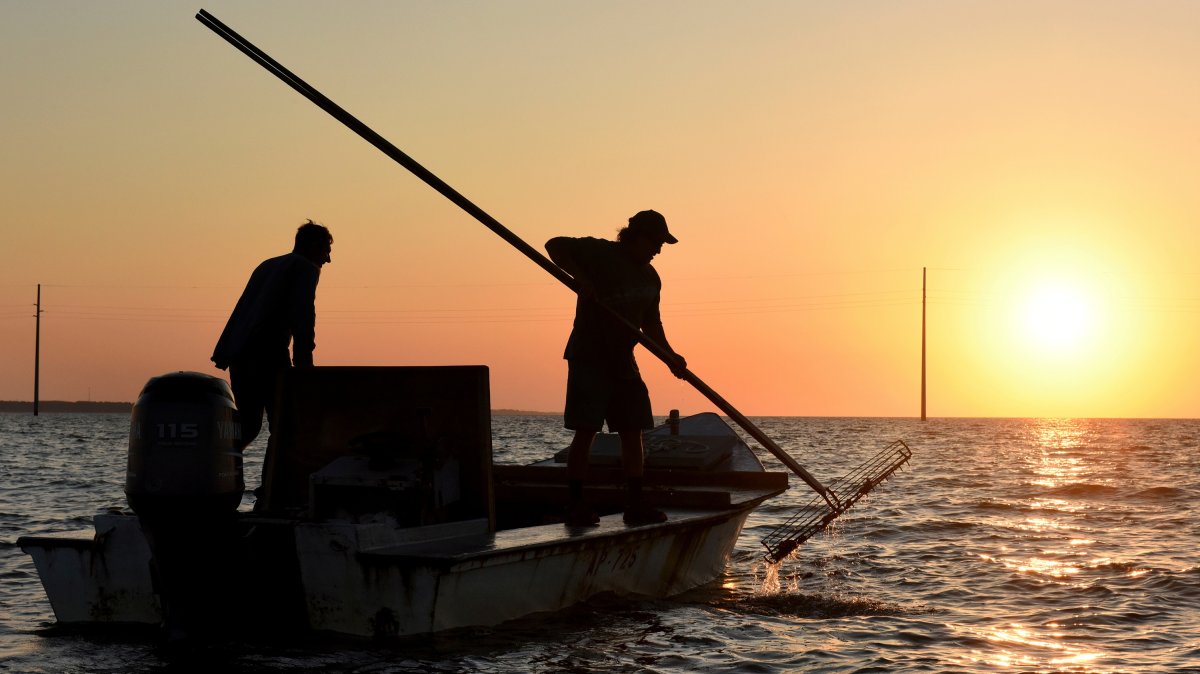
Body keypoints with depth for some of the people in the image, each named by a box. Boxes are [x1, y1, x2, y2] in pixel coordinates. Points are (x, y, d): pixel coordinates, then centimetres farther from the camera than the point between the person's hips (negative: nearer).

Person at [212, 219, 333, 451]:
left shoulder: (267, 266, 27)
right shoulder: (306, 268, 3)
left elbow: (241, 309, 23)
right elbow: (302, 317, -11)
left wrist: (224, 353, 21)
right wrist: (303, 361, -13)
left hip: (239, 354, 8)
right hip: (267, 356, -8)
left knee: (248, 424, 12)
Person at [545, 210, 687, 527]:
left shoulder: (650, 278, 13)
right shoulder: (599, 253, -8)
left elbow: (651, 324, 19)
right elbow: (555, 245, -11)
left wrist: (670, 355, 4)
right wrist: (579, 276, -24)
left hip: (622, 361, 7)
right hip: (589, 357, -7)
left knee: (632, 431, 5)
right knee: (586, 431, -8)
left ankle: (635, 504, 10)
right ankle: (575, 505, -3)